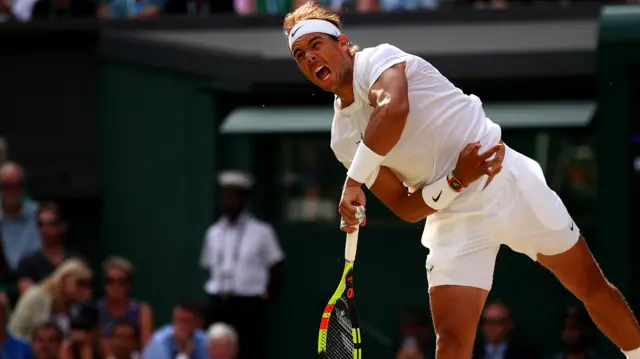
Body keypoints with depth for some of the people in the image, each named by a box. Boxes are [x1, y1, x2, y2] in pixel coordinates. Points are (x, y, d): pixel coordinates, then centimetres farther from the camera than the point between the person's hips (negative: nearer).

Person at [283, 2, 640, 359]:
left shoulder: (377, 59, -9)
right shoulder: (344, 139, 4)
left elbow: (393, 109, -33)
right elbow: (406, 208, -1)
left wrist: (354, 181, -31)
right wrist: (455, 182, -20)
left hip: (510, 182, -3)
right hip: (453, 219, 3)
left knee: (593, 287, 5)